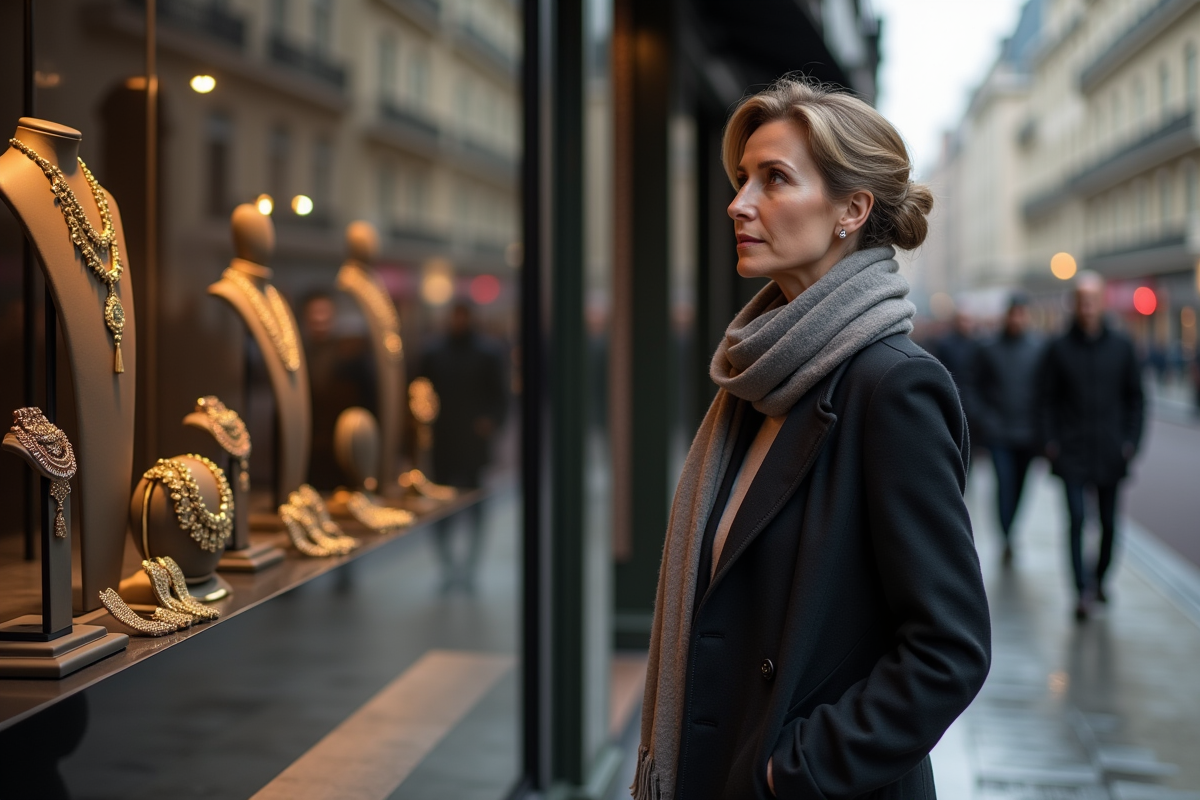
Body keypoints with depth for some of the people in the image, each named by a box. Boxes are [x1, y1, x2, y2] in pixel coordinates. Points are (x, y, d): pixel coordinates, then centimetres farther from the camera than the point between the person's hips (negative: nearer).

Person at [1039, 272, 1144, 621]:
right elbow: (1048, 400, 5)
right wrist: (1051, 441, -4)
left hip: (1110, 452, 2)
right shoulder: (1059, 349, 1)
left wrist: (1131, 441, 1)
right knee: (1076, 519, -11)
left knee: (1109, 523, 8)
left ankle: (1099, 578, 26)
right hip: (1071, 452, -2)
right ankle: (1083, 590, -12)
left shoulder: (1121, 347, 5)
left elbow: (1135, 398, 10)